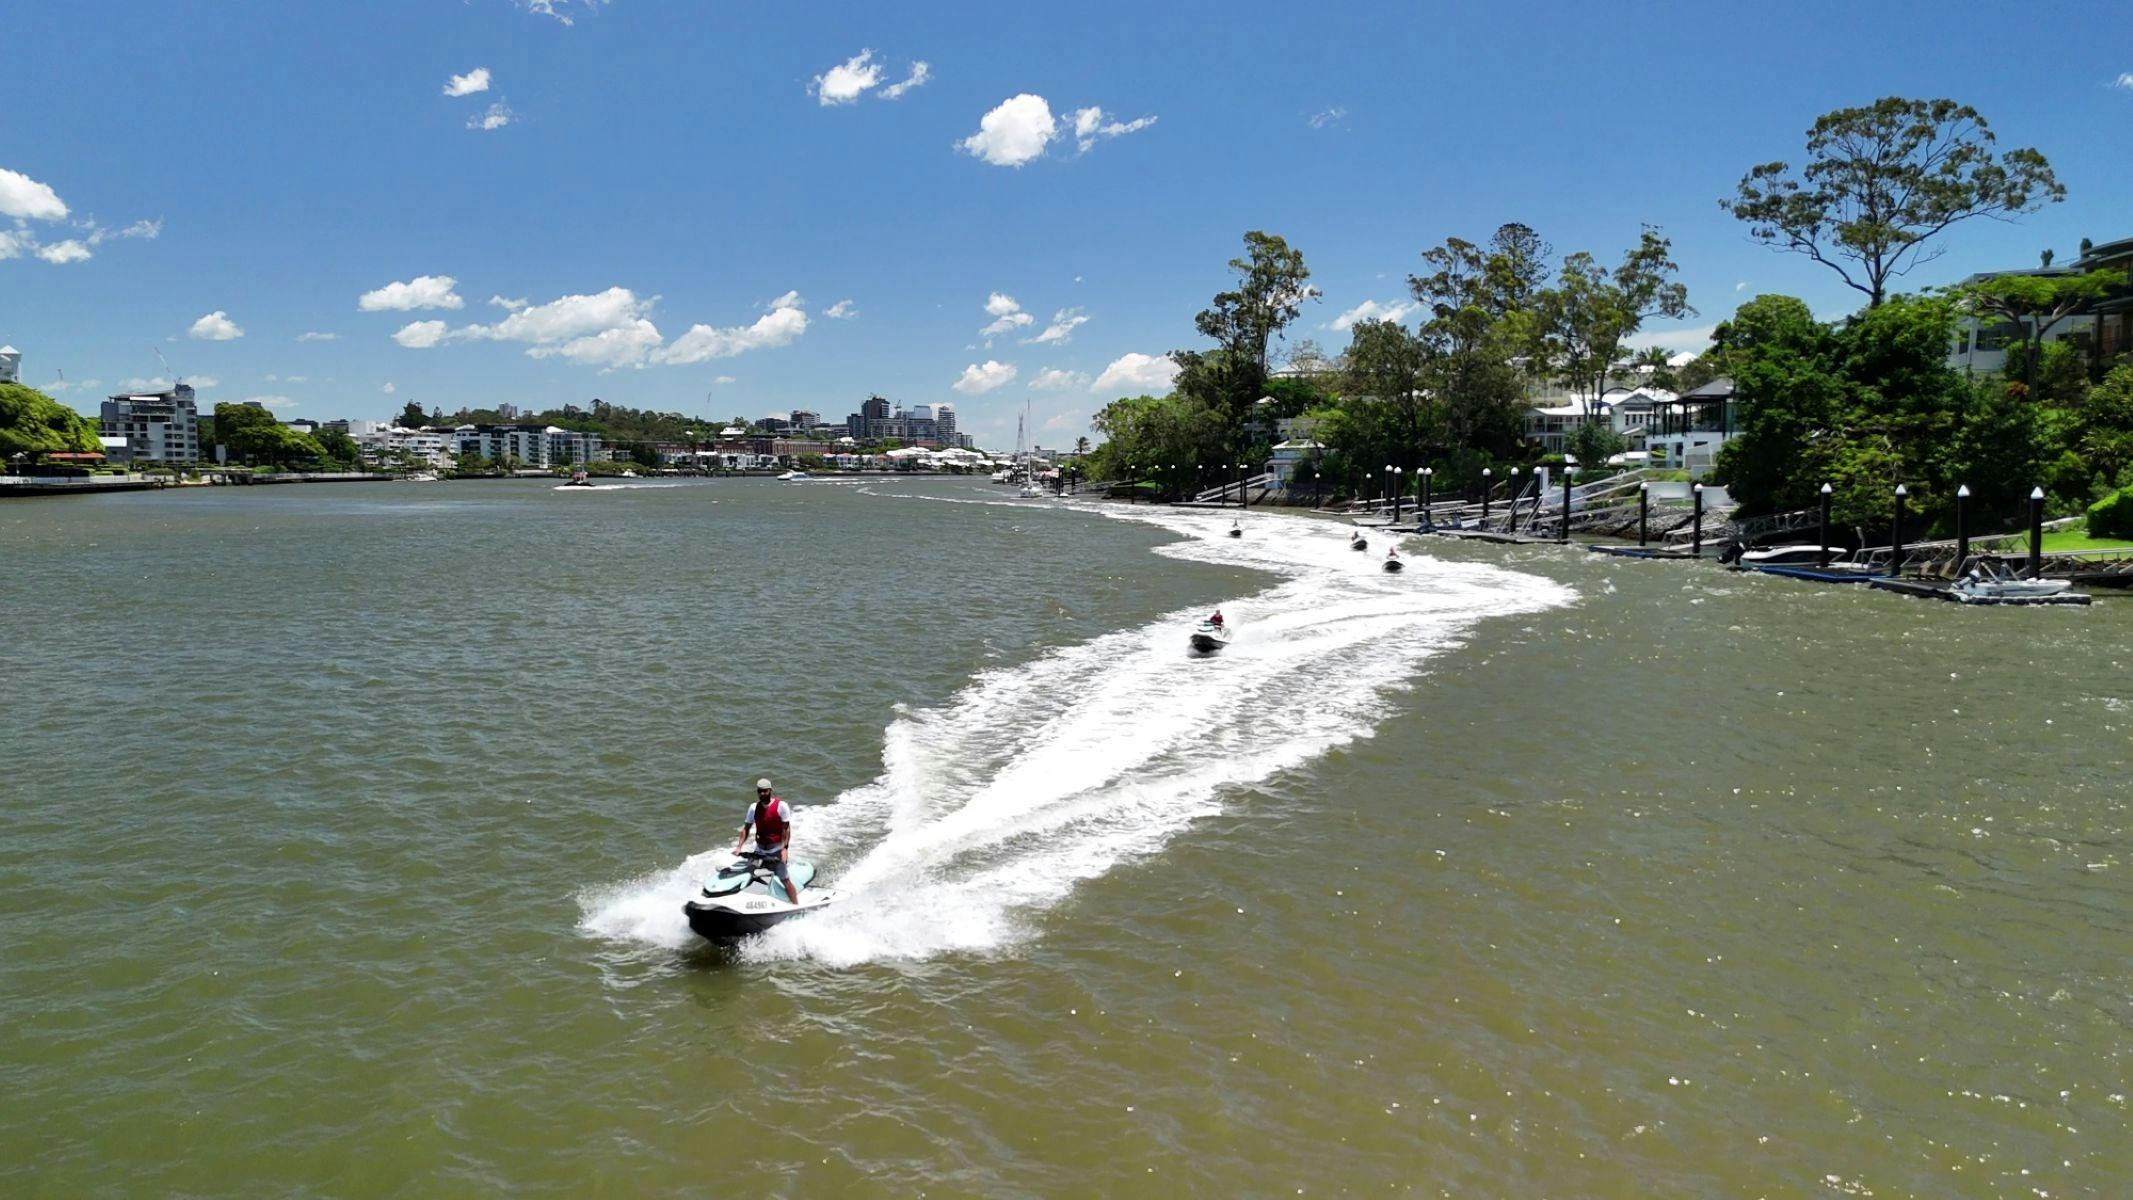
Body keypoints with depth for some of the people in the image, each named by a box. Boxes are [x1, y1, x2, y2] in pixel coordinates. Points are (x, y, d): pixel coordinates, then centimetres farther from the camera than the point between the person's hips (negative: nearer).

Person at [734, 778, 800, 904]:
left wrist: (785, 848, -19)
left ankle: (796, 905, -6)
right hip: (760, 848, 6)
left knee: (784, 879, -9)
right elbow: (746, 828, 7)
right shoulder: (754, 807, 6)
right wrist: (739, 846, -4)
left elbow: (786, 829, -11)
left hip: (777, 848, -6)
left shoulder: (781, 806, -9)